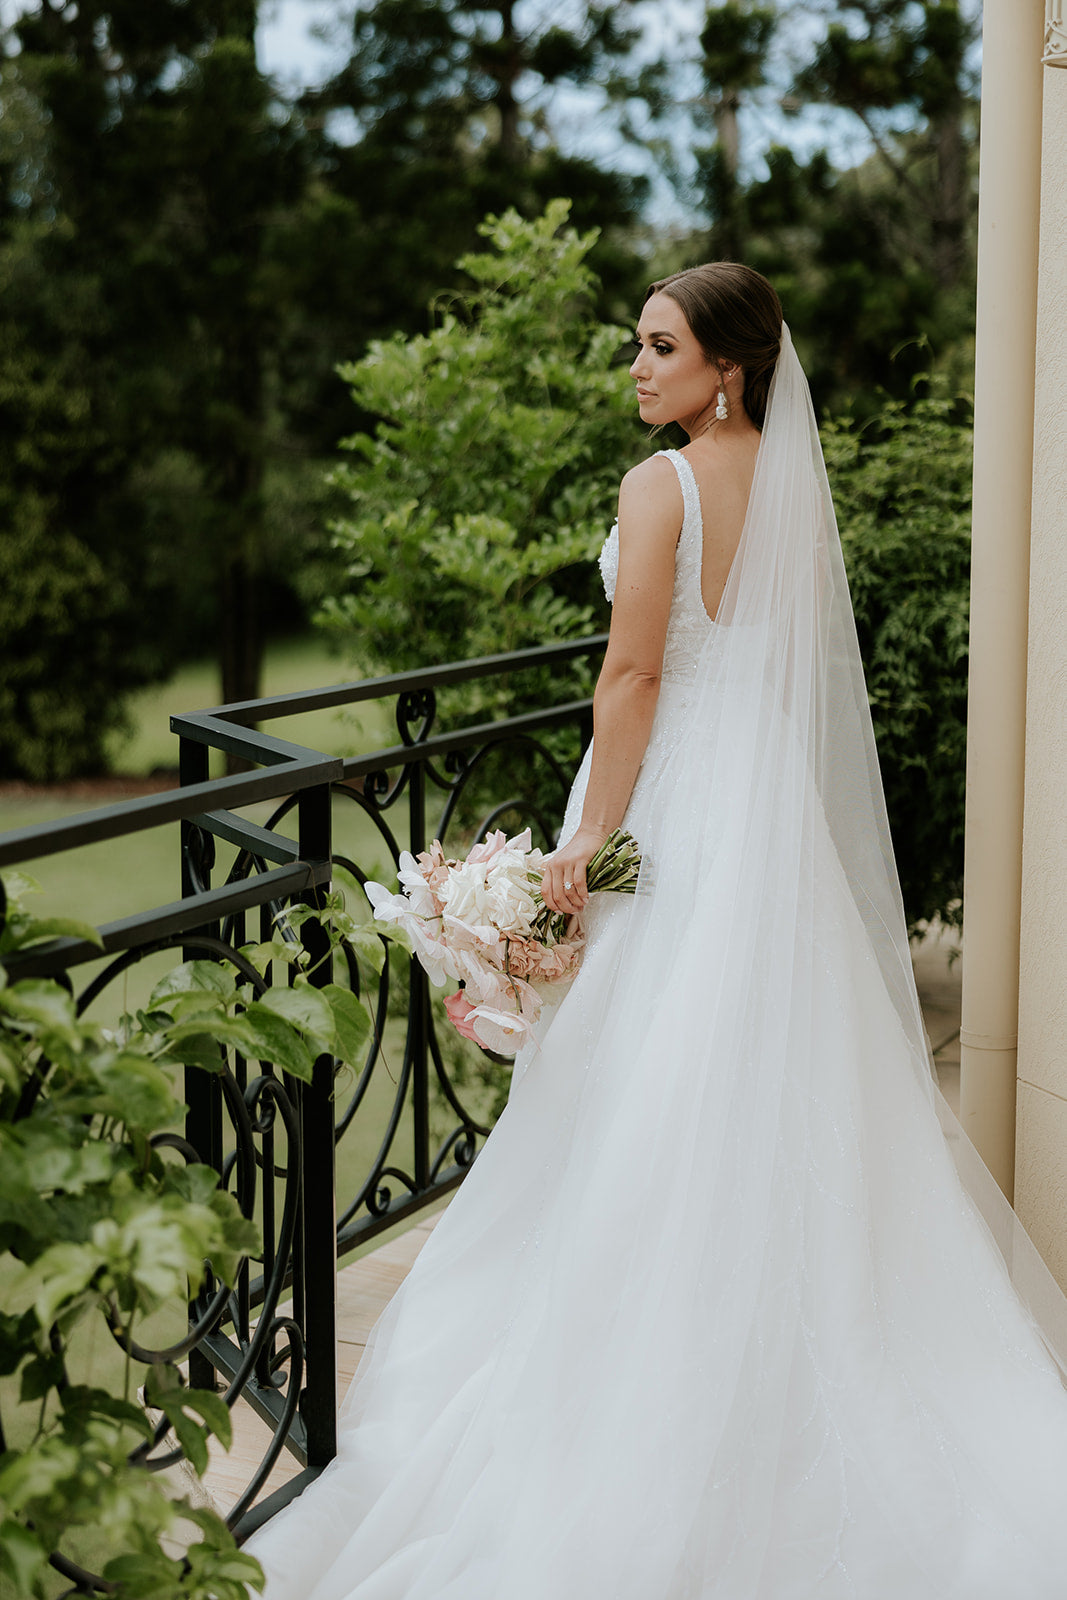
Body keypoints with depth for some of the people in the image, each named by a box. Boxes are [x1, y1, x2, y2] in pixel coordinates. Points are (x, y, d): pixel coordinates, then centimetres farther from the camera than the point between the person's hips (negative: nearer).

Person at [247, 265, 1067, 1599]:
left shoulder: (660, 486, -13)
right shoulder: (798, 487, 7)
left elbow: (633, 673, -17)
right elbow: (809, 667, 12)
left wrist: (587, 839, -13)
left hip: (674, 801, -7)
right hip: (778, 809, 7)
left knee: (653, 1078, 4)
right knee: (776, 1066, 15)